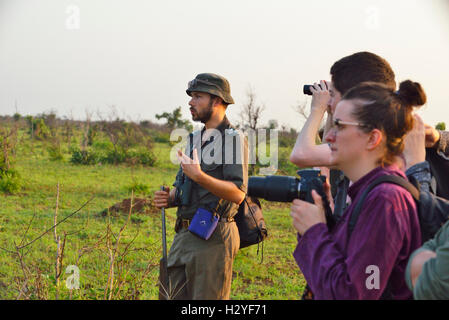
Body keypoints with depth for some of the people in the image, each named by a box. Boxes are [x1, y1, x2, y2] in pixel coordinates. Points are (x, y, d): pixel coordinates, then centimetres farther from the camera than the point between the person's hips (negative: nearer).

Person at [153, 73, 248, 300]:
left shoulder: (233, 139, -8)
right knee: (177, 296, 11)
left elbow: (238, 194, -18)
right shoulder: (195, 139, 18)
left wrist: (199, 175, -26)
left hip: (213, 238, -8)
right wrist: (168, 199, 3)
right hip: (184, 236, 8)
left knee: (206, 297, -5)